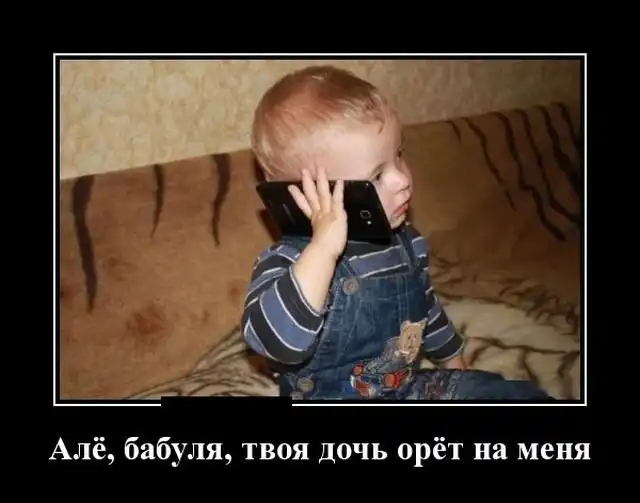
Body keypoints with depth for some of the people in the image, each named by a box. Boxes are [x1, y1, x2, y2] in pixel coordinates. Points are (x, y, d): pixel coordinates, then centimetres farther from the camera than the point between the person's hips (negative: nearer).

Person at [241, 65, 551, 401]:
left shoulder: (406, 242, -2)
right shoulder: (287, 262, -22)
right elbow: (275, 340, -42)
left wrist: (457, 372, 24)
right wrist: (323, 248, -43)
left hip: (412, 387, 6)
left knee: (523, 396, 3)